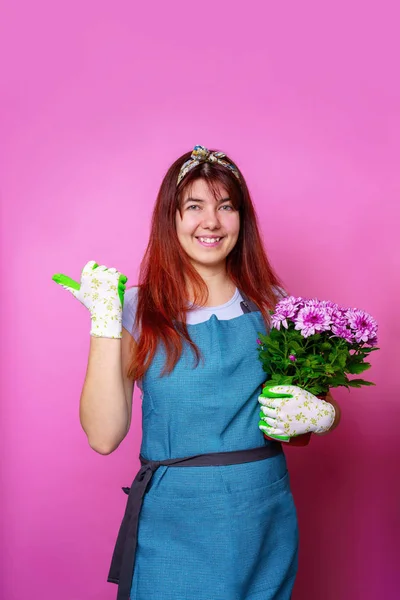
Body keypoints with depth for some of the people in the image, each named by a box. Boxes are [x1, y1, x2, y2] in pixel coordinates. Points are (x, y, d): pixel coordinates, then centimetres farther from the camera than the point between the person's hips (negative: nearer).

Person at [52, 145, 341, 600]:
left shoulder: (272, 305, 0)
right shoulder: (139, 309, -6)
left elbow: (317, 403, 9)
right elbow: (104, 436, -13)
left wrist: (322, 415, -13)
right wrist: (105, 322, -18)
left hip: (263, 520, 3)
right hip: (172, 523, -2)